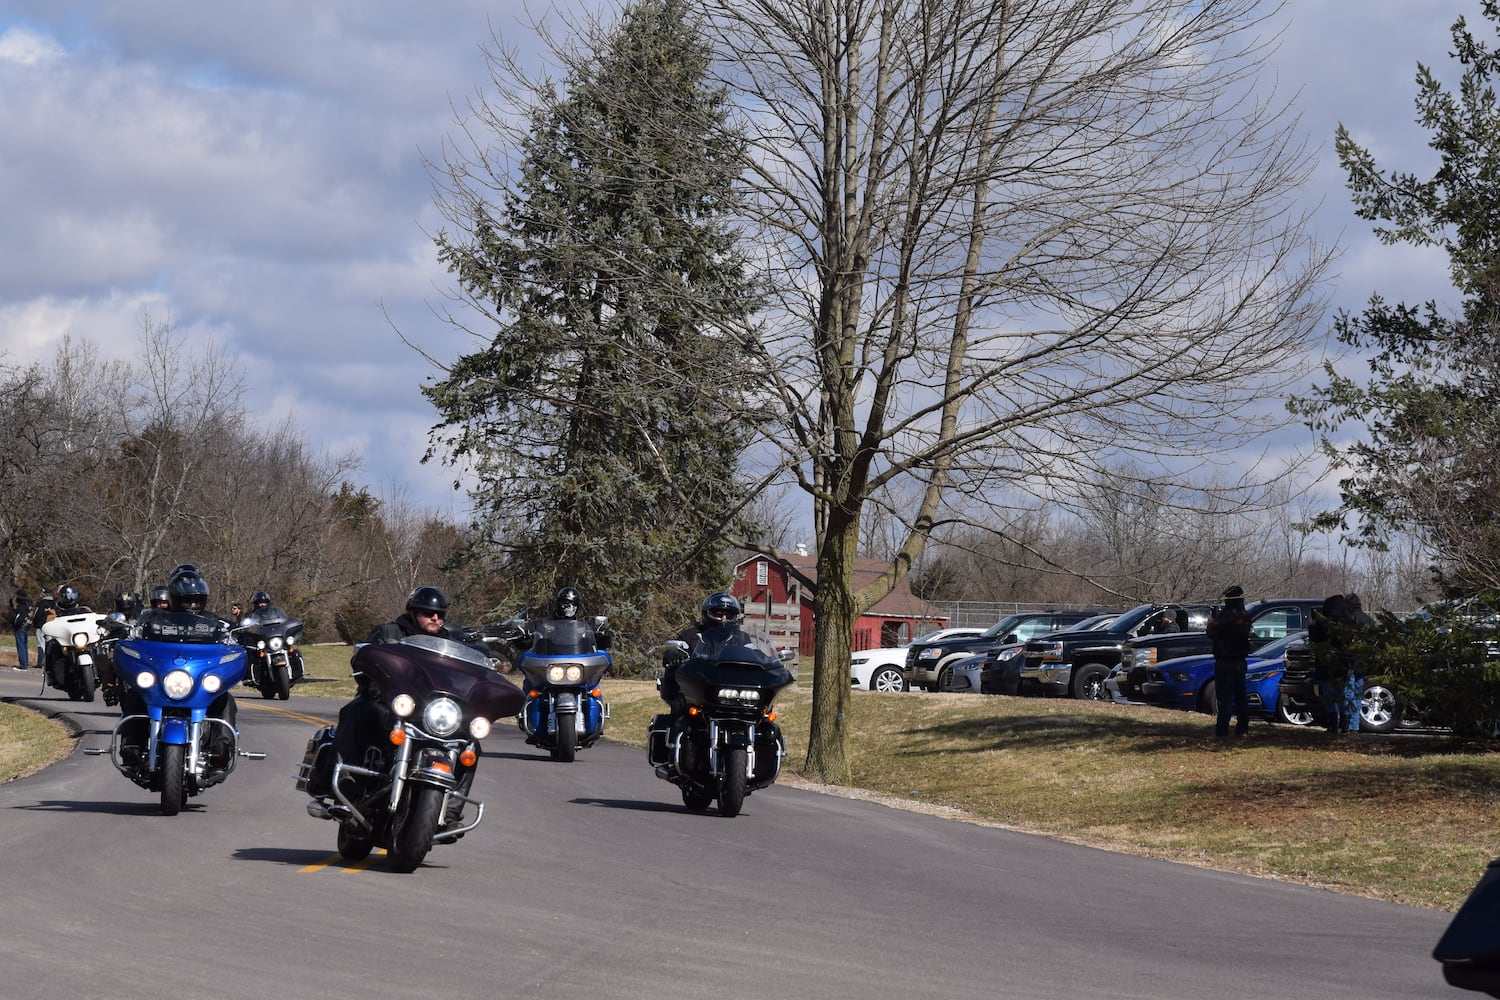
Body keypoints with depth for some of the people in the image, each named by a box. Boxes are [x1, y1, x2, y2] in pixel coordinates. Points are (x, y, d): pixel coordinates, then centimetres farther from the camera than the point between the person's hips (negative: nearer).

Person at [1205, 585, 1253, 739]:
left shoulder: (1225, 615, -16)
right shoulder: (1245, 617, 7)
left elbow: (1212, 633, -14)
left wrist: (1211, 620, 6)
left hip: (1224, 662, -7)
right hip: (1240, 661, 7)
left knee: (1225, 697, -7)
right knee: (1241, 696, 14)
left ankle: (1222, 731, -10)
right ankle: (1242, 729, 17)